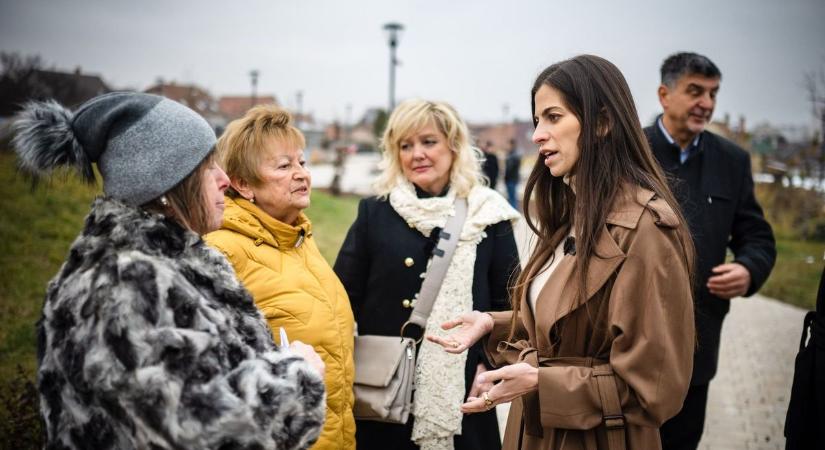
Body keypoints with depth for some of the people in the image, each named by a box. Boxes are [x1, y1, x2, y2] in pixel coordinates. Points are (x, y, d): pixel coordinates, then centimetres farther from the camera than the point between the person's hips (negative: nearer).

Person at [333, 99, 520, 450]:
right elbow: (343, 298, 3)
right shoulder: (375, 212, 2)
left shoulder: (488, 216, 2)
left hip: (463, 394, 0)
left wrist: (490, 365, -6)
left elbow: (510, 304, 4)